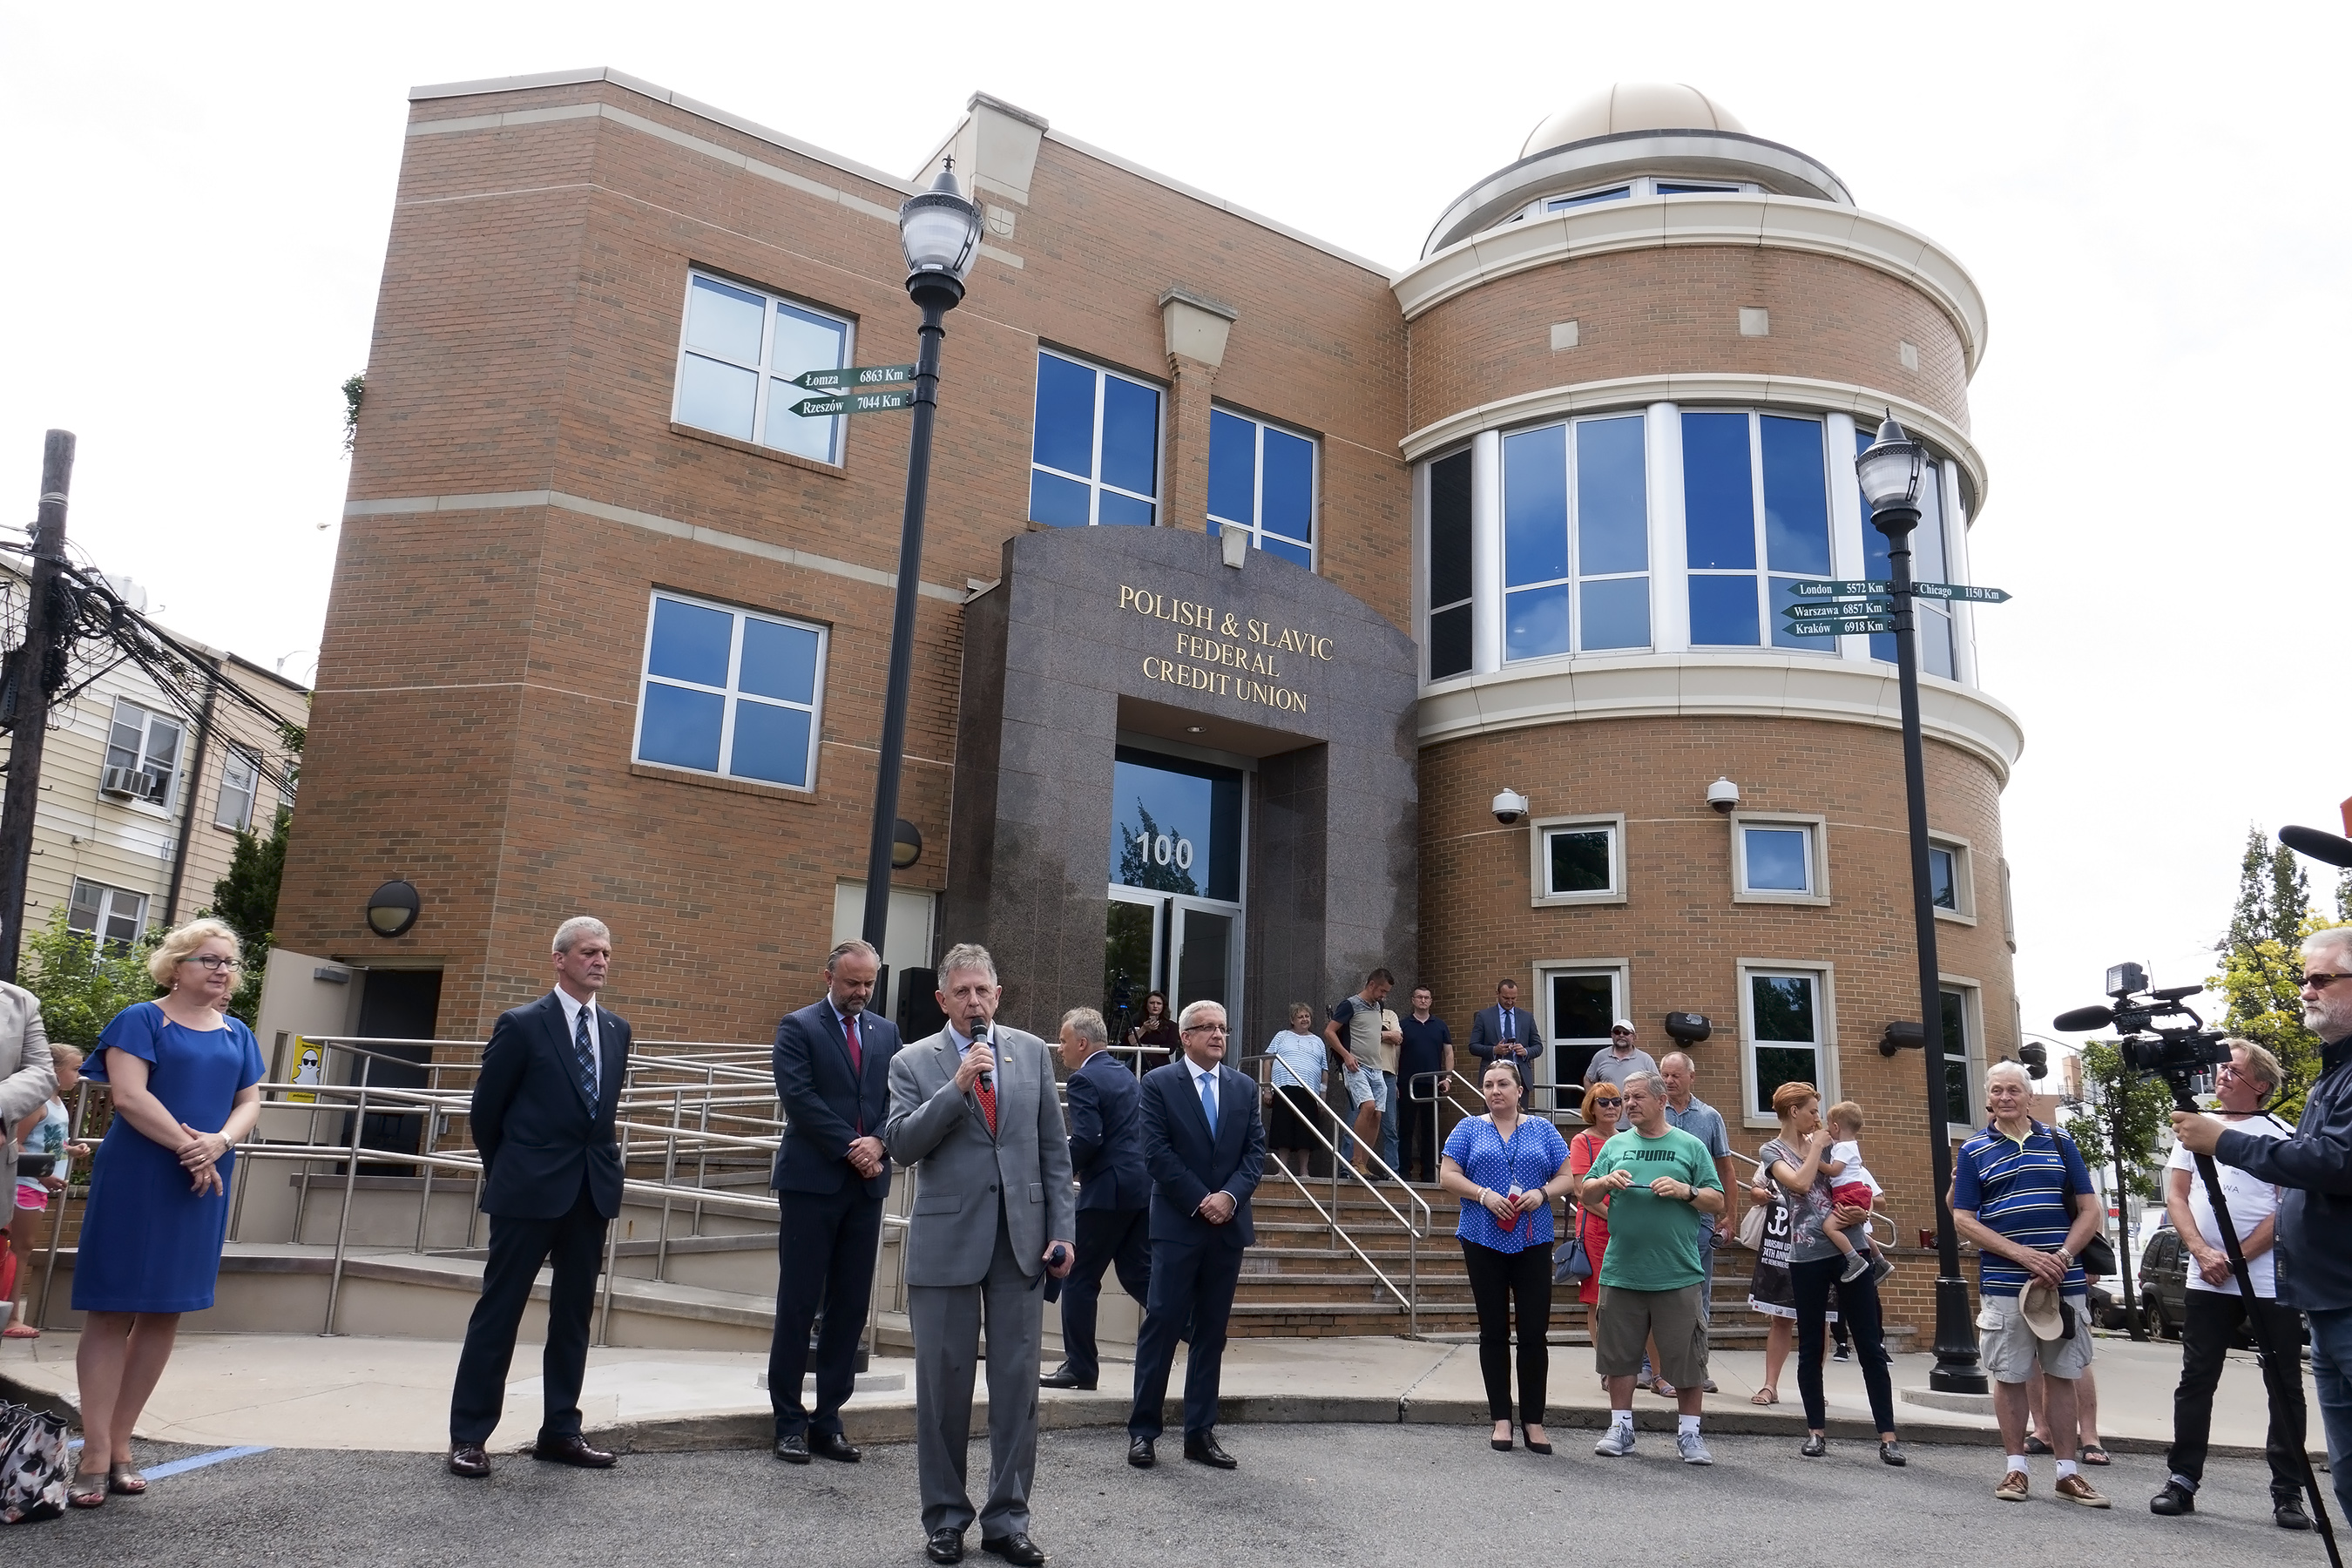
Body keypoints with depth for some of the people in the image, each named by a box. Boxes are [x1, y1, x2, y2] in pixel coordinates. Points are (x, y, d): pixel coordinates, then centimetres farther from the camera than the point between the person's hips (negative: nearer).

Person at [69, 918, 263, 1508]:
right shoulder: (141, 1020, -2)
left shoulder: (237, 1035, 14)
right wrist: (189, 1148, -15)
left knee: (164, 1314, 6)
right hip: (136, 1179, -5)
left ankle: (120, 1445, 15)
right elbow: (129, 1096, -12)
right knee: (112, 1311, -2)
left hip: (205, 1185, 5)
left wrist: (219, 1142, -11)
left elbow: (250, 1103, 9)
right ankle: (95, 1454, 2)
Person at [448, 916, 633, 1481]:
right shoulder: (522, 1024, -5)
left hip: (593, 1188, 5)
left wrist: (602, 1164, 15)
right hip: (529, 1190, -5)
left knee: (574, 1314, 11)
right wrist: (505, 1172, 9)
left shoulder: (617, 1029, 10)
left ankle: (560, 1430, 20)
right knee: (499, 1310, 2)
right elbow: (486, 1107, 1)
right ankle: (468, 1435, 12)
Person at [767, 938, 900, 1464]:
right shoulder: (798, 1027, -1)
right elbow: (799, 1097, -11)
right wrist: (851, 1146, -14)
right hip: (812, 1182, -4)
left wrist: (878, 1144, -11)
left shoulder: (886, 1033, 13)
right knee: (798, 1303, 2)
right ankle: (789, 1421, 11)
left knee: (850, 1306, 6)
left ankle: (828, 1417, 15)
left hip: (867, 1185, 4)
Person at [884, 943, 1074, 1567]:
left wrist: (1063, 1230, 2)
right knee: (943, 1383, 7)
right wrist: (958, 1086, -17)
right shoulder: (913, 1062, 2)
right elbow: (900, 1144, -9)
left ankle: (1007, 1518, 19)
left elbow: (1055, 1149, 7)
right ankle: (946, 1516, 23)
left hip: (1022, 1238, 2)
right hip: (946, 1241, -1)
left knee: (1017, 1382, 6)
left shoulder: (1032, 1052, 7)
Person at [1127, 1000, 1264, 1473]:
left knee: (1212, 1331, 9)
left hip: (1228, 1223, 4)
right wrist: (1201, 1200, -14)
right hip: (1177, 1224, -4)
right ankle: (1142, 1430, 7)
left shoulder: (1244, 1088, 11)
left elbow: (1256, 1150, 6)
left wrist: (1230, 1195, -10)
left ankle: (1200, 1433, 17)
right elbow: (1156, 1153, -9)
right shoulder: (1159, 1083, -2)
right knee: (1162, 1324, -2)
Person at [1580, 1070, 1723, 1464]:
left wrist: (1685, 1191, -14)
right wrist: (1605, 1181, -10)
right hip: (1621, 1273, 2)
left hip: (1678, 1276, -2)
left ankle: (1689, 1433, 18)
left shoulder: (1690, 1146, 4)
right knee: (1618, 1355, 9)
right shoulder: (1615, 1145, 10)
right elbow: (1585, 1195, 10)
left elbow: (1717, 1203, 3)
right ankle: (1620, 1429, 21)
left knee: (1686, 1357, 4)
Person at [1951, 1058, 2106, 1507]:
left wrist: (2062, 1257, -9)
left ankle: (2067, 1471, 14)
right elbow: (1964, 1221, -2)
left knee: (2063, 1376, 7)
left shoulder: (2060, 1144, 8)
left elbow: (2089, 1211, 7)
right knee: (2009, 1377, 4)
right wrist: (2024, 1255, -13)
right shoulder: (1974, 1151, 3)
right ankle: (2016, 1468, 14)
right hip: (2004, 1285, -1)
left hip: (2064, 1282, 1)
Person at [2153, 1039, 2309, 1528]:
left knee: (2285, 1387, 4)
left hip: (2270, 1280, -3)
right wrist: (2203, 1253, -6)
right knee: (2195, 1382, 5)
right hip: (2207, 1281, 4)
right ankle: (2181, 1482, 11)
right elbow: (2176, 1194, 9)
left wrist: (2236, 1258, -13)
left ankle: (2288, 1493, 12)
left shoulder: (2280, 1133, 0)